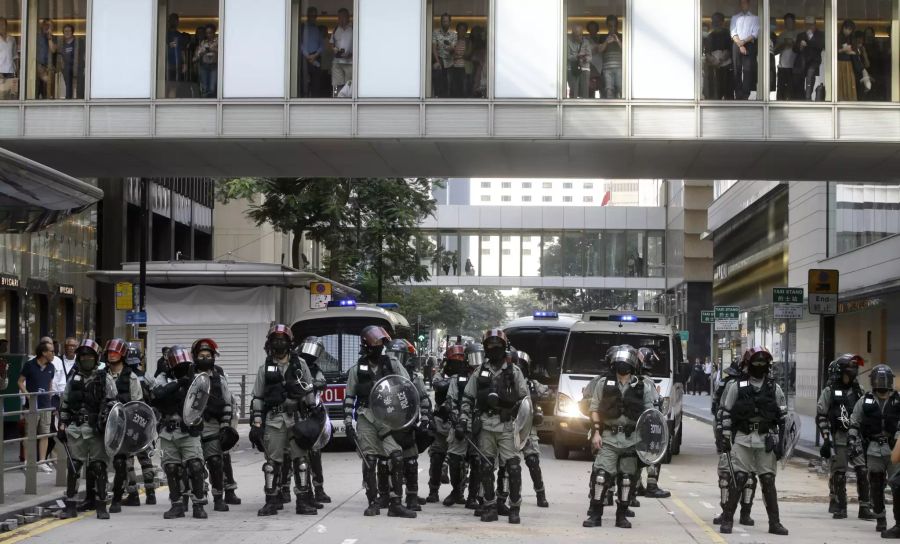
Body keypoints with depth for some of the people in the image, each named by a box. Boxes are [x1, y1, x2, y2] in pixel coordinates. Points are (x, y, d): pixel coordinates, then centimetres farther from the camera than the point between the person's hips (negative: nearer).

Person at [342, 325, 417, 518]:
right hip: (366, 417, 0)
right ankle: (373, 503, 10)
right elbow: (349, 397, 11)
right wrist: (348, 421, 5)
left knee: (396, 457, -12)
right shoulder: (357, 369, 8)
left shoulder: (393, 364, 8)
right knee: (369, 460, 0)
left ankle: (396, 503, -9)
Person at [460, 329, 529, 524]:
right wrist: (463, 420, 4)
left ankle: (514, 508, -3)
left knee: (513, 466, -9)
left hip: (507, 426, -2)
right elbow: (468, 397, 14)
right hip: (486, 425, 2)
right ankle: (490, 506, 13)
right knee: (486, 467, 4)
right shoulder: (480, 371, 12)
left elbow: (524, 399, 8)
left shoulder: (514, 371, 7)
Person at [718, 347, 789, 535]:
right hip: (742, 439, -1)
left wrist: (780, 442, 2)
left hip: (766, 440, 2)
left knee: (768, 481, 4)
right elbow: (726, 414, 3)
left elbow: (783, 417, 7)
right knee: (738, 479, -7)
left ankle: (775, 522, 10)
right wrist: (725, 438, -2)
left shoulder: (774, 388, 6)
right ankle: (727, 519, -1)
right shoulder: (737, 387, 2)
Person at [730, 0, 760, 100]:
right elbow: (733, 33, 4)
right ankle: (738, 95, 0)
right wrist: (740, 44, -10)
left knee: (748, 70, -8)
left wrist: (744, 41, -12)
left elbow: (755, 33, 0)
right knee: (737, 70, -2)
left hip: (749, 45, -1)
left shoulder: (755, 18, 11)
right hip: (736, 45, 1)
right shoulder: (734, 17, 15)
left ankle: (745, 95, -10)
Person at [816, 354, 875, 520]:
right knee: (838, 475, 2)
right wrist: (826, 439, -9)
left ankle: (864, 508, -1)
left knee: (864, 472, -6)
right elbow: (820, 416, -3)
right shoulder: (829, 391, -1)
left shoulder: (858, 390, 12)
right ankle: (839, 508, 12)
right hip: (838, 439, -3)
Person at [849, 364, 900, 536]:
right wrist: (852, 443, 2)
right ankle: (880, 518, 28)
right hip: (873, 449, 2)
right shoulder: (865, 401, 7)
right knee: (876, 486, 12)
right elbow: (854, 424, 10)